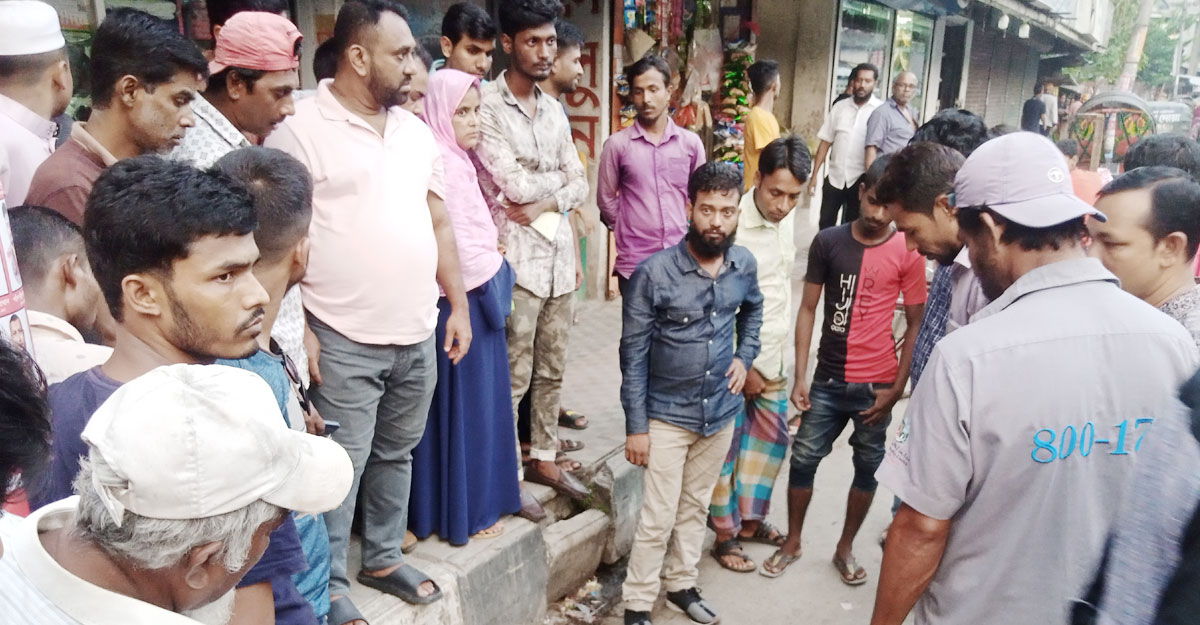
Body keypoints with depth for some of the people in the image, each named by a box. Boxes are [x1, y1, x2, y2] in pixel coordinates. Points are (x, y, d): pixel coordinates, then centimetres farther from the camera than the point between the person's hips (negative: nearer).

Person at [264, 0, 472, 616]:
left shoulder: (415, 131, 11)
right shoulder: (299, 128, -9)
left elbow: (439, 222, 14)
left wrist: (459, 306, 11)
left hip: (419, 335, 6)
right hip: (345, 341, -6)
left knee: (396, 454, 18)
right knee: (341, 466, 4)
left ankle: (384, 558, 37)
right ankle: (329, 584, 24)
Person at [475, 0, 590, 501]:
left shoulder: (554, 110, 13)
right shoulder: (488, 107, -10)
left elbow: (579, 184, 12)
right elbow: (516, 186, -16)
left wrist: (544, 203, -5)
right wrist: (558, 175, 0)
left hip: (559, 253, 7)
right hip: (517, 259, -7)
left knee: (551, 369, 15)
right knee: (514, 376, 1)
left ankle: (544, 458, 29)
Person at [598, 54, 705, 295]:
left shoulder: (691, 143, 4)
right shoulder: (617, 144, -3)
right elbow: (606, 199, 5)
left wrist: (690, 234, 11)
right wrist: (628, 231, 9)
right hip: (634, 263, -2)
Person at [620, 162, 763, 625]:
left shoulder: (744, 265, -6)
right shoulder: (654, 273, -20)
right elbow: (633, 355, -14)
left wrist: (745, 355, 4)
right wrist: (636, 425, -13)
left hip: (721, 412, 4)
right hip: (667, 415, -4)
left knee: (696, 507, 20)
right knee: (658, 518, 2)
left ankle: (681, 585, 39)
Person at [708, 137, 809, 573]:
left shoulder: (787, 216, 2)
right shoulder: (734, 224, -22)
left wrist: (779, 351, 14)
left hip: (772, 356, 8)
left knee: (772, 439, 17)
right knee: (728, 449, 4)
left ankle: (750, 519, 35)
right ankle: (726, 536, 21)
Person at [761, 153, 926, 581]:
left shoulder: (908, 253, -6)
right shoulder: (828, 242, -2)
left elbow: (915, 324, -2)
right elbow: (807, 309, 1)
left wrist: (897, 388, -7)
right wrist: (800, 378, -2)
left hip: (875, 385, -1)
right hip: (827, 379, 1)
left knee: (868, 467, 12)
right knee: (803, 459, 8)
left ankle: (845, 549, 32)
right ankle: (792, 543, 29)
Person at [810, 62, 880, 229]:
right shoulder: (839, 107, 4)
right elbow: (825, 142, 6)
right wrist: (814, 174, 1)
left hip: (860, 180, -2)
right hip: (834, 177, 3)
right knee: (825, 224, 8)